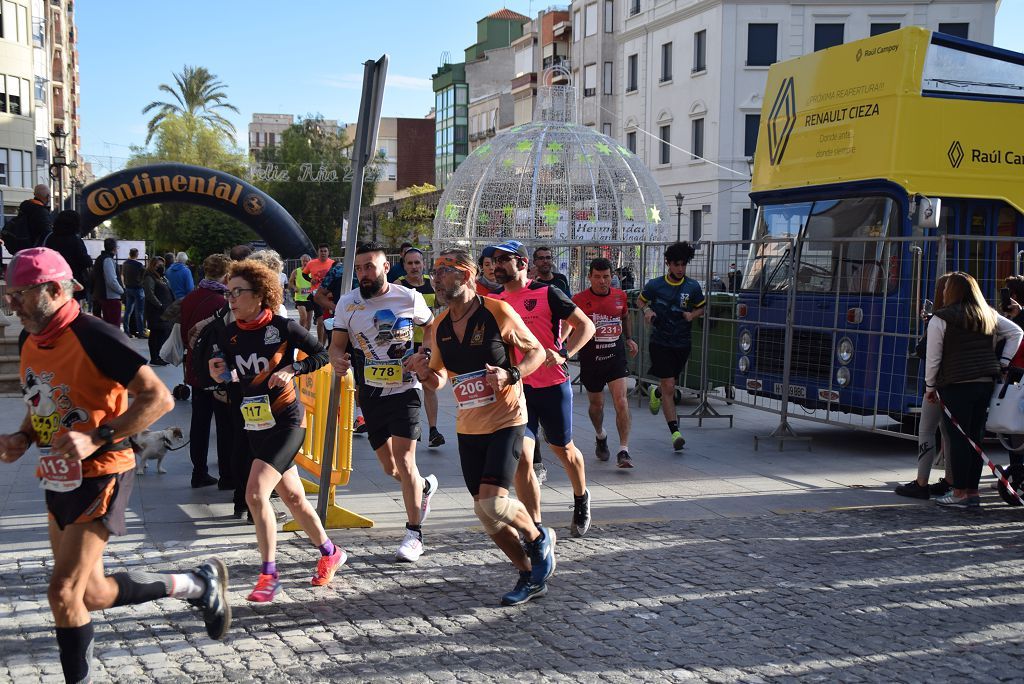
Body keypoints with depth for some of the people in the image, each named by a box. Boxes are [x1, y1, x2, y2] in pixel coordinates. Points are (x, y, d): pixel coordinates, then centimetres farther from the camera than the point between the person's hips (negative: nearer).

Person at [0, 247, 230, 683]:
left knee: (64, 591, -12)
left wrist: (96, 439, -30)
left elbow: (159, 398, -22)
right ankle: (199, 585, 30)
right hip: (57, 479, 9)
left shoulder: (93, 337, -19)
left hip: (99, 476, -9)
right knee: (93, 595, 13)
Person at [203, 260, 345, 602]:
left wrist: (292, 370, -18)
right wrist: (220, 373, -8)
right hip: (255, 426, 7)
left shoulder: (282, 327, -12)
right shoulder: (231, 333, 4)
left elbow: (322, 354, -4)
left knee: (256, 493, -19)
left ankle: (269, 575, -8)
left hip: (286, 422, -6)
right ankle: (330, 553, 35)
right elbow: (233, 376, 14)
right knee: (292, 497, 15)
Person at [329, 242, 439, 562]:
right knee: (389, 467, 9)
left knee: (403, 458, -14)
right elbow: (337, 343, 0)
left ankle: (414, 534, -4)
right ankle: (425, 486, 43)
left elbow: (432, 326, 12)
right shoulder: (347, 303, -1)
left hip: (404, 388, -3)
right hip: (371, 392, 3)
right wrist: (338, 359, -22)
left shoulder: (409, 298, -5)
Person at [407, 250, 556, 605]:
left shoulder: (498, 312, -10)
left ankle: (539, 538, 11)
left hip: (506, 420, -6)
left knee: (492, 503, -19)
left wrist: (511, 374, -20)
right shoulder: (440, 326, 6)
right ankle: (531, 575, 23)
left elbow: (537, 351, -2)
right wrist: (424, 373, -8)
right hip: (468, 428, 6)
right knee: (486, 514, 5)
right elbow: (440, 379, 15)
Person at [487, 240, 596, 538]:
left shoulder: (547, 294, -8)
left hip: (553, 386, -3)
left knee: (563, 449, 16)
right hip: (515, 388, 3)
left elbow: (586, 326, -7)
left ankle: (581, 498, 46)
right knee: (521, 458, -10)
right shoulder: (494, 301, 6)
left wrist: (563, 354, -21)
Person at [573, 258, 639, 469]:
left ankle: (623, 451, -13)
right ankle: (601, 437, 43)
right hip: (590, 356, -1)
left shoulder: (619, 296, 4)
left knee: (621, 400, -13)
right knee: (596, 403, 12)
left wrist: (629, 339, 16)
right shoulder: (579, 299, -7)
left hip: (615, 354, 1)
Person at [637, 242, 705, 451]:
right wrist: (647, 310, -8)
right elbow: (640, 300, 13)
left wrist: (692, 315, -7)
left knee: (669, 384, 18)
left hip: (682, 343, 3)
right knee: (669, 387, -11)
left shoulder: (692, 287, 1)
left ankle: (656, 393, 55)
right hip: (660, 342, -3)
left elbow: (701, 308, 15)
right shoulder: (655, 285, -4)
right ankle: (675, 432, -11)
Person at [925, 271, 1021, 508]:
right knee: (976, 437, 11)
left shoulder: (941, 319, -6)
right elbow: (1016, 332, 21)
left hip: (956, 384, -6)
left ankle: (959, 493, -1)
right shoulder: (989, 315, 12)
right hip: (986, 382, 6)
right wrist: (1003, 362, 18)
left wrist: (930, 386, 4)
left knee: (959, 438, -3)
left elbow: (933, 357, -5)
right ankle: (973, 492, 15)